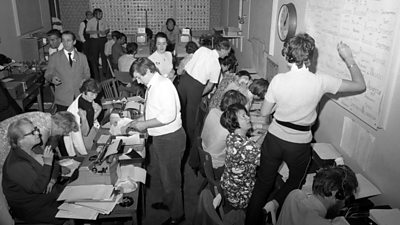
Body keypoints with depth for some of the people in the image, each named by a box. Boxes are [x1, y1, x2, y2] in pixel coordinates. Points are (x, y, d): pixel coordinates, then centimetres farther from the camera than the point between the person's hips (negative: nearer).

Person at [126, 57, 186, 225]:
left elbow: (169, 115, -29)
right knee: (163, 174, 25)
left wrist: (145, 125, -21)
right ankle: (168, 202, 47)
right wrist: (142, 120, 5)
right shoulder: (152, 86, 8)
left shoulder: (163, 85, -21)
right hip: (158, 137, 9)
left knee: (170, 177, 5)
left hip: (170, 138, -9)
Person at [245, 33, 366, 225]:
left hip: (274, 139, 1)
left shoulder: (278, 80, -14)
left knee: (263, 183, 17)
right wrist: (349, 59, 2)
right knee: (296, 180, 30)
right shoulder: (321, 82, -17)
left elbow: (264, 112, -5)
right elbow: (360, 86, -5)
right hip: (299, 145, -1)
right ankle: (276, 202, 13)